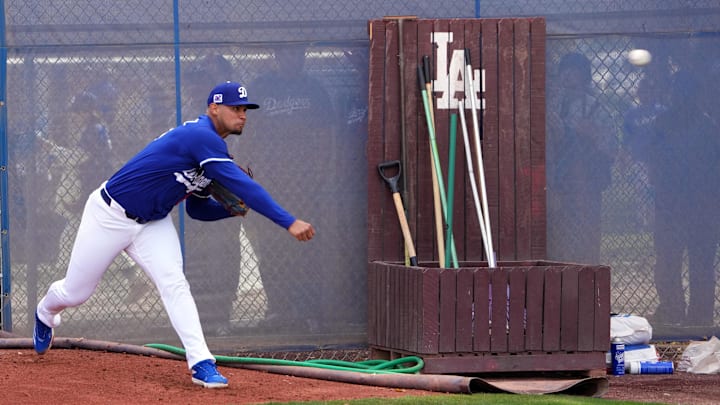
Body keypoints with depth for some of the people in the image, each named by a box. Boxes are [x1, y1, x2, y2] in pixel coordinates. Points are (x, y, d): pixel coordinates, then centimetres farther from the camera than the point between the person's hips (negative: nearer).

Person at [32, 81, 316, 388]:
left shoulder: (209, 145, 2)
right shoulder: (201, 137, -28)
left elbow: (197, 208, 11)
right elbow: (243, 185, -36)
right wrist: (289, 223, -39)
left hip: (152, 223, 7)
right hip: (110, 216, -7)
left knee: (173, 283, -16)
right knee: (75, 292, 9)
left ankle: (201, 363, -23)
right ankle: (46, 314, 44)